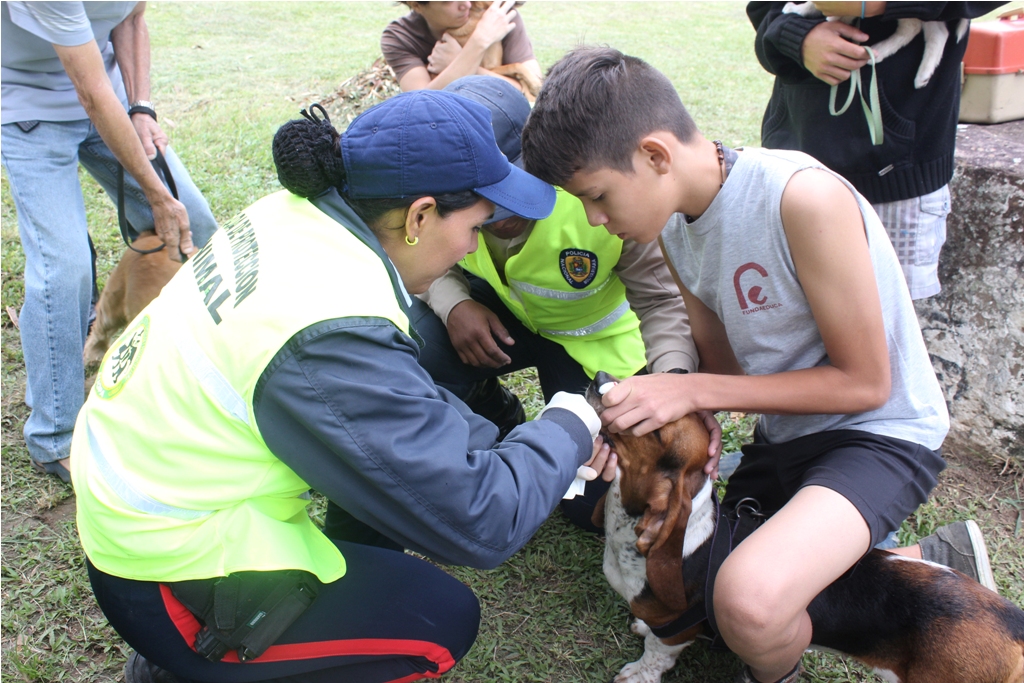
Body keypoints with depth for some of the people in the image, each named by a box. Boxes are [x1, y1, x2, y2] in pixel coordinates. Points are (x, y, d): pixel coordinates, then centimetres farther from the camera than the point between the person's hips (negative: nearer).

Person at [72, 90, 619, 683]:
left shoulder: (299, 214, -8)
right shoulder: (333, 342, -33)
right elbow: (480, 522, -26)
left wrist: (499, 443, 1)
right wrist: (571, 427, -10)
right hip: (162, 579, -8)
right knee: (446, 619, -2)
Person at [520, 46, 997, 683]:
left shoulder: (803, 199, -27)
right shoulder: (675, 225, -1)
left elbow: (864, 382, -21)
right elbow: (727, 370, 6)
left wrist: (692, 391, -23)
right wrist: (646, 416, -13)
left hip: (881, 434, -8)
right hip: (784, 435, 9)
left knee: (750, 604, -34)